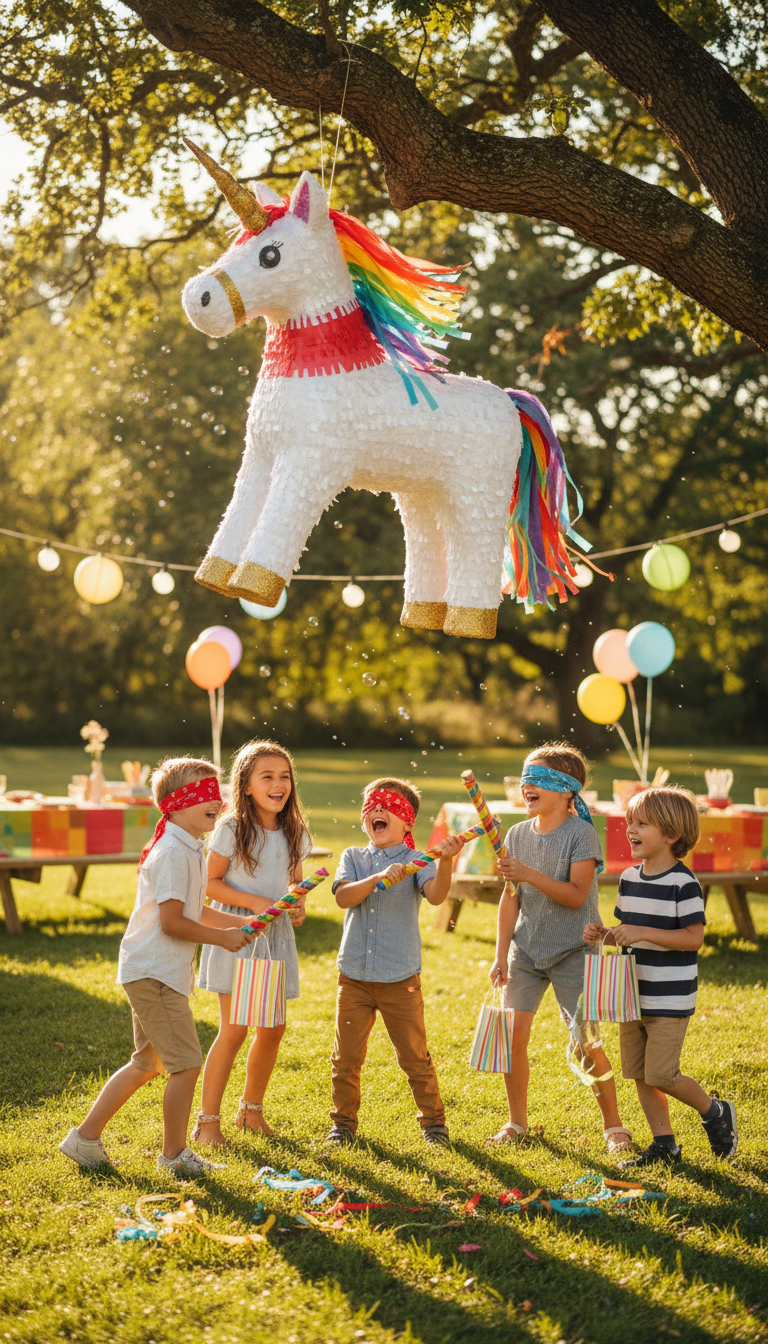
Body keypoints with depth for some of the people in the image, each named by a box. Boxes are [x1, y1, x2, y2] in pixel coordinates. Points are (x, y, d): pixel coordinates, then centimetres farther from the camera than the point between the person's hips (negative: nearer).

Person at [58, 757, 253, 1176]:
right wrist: (222, 937, -11)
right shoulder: (174, 852, -18)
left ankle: (85, 1138, 23)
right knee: (187, 1063, -5)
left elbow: (193, 911, 22)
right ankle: (174, 1154, 9)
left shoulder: (189, 849, 15)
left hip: (151, 975, 11)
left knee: (148, 1064, 18)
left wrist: (239, 924, 12)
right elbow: (172, 922, -21)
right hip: (155, 974, -11)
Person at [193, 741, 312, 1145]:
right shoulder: (231, 829, -10)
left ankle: (251, 1109, 28)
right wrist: (254, 902, -18)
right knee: (234, 1031, -8)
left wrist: (299, 905, -3)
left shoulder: (295, 832, 6)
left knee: (273, 1029, 8)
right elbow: (210, 882, -8)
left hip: (277, 934, 5)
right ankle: (207, 1120, 2)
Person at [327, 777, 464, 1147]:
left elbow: (436, 895, -20)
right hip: (355, 976, 2)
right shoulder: (353, 858, 6)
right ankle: (344, 1123, 23)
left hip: (400, 979, -2)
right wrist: (378, 878, -27)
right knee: (345, 1058, 7)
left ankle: (433, 1121, 21)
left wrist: (445, 862, -38)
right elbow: (343, 897, -12)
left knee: (415, 1057, 5)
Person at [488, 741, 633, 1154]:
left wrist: (528, 874, -28)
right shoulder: (519, 835, 5)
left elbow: (576, 895, -19)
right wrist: (501, 954, 5)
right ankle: (517, 1122, 15)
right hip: (526, 948, 5)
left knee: (588, 1041, -4)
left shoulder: (581, 833, -11)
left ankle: (613, 1124, 13)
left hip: (572, 951, -4)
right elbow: (510, 898, 8)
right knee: (512, 1033, -2)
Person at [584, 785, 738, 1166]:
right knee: (639, 1074, 9)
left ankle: (715, 1113, 17)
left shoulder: (683, 883, -14)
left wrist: (643, 932, -25)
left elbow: (694, 937, -19)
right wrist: (603, 934, -2)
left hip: (670, 999, -7)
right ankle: (663, 1145, 21)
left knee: (660, 1075, -8)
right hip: (633, 996, 7)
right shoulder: (629, 878, 9)